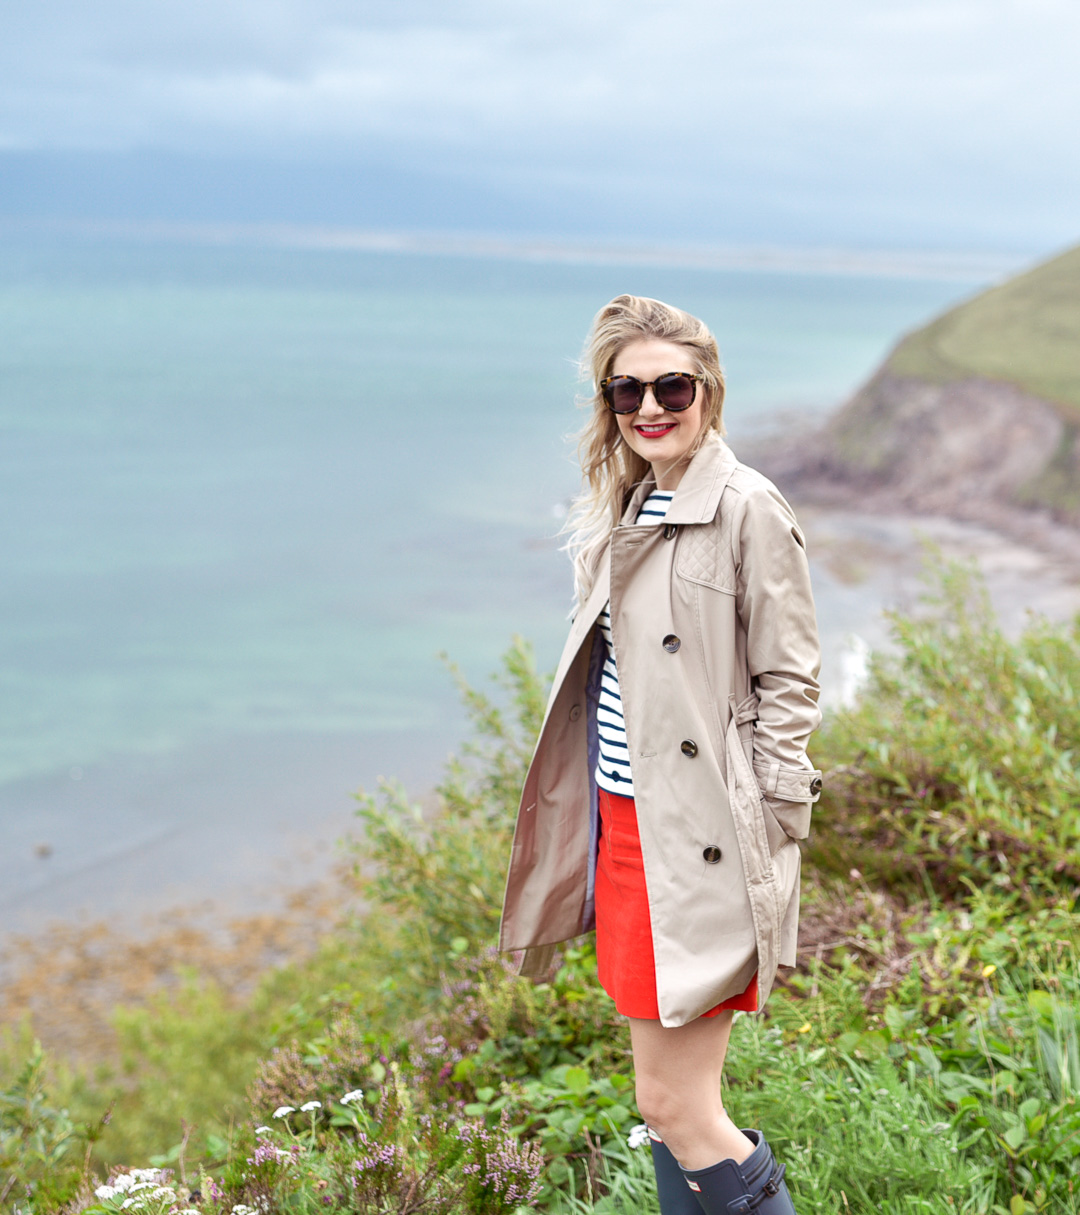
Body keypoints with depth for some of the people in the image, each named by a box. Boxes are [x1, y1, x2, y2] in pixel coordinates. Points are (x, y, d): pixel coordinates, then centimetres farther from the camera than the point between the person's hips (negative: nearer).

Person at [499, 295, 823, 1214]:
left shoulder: (748, 510, -11)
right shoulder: (620, 510, 12)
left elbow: (789, 684, -10)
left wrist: (765, 841, -13)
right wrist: (602, 823, 17)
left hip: (701, 840, -7)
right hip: (623, 822, 7)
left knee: (675, 1106, -4)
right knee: (673, 1096, 16)